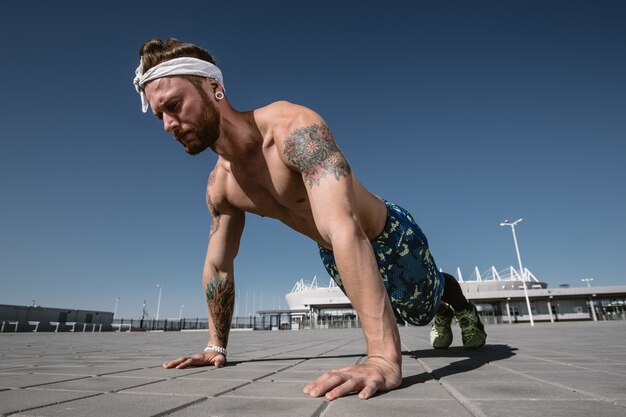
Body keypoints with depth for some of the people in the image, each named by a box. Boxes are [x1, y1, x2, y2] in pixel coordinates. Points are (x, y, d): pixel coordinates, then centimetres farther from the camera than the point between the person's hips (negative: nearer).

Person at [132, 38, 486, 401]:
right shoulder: (220, 187, -13)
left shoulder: (293, 128, -37)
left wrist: (385, 358, -55)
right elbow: (218, 267, 0)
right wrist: (216, 346, 4)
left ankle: (451, 294, 53)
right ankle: (442, 310, 62)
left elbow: (344, 229, -50)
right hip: (336, 257, 6)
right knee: (391, 316, 28)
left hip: (389, 238, -6)